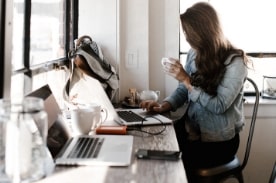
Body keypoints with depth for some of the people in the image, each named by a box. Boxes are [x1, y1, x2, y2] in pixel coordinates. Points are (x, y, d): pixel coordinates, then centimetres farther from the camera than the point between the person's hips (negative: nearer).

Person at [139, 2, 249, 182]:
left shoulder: (234, 61, -16)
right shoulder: (194, 54, 2)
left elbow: (219, 106, -20)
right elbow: (183, 90, 9)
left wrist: (187, 80, -23)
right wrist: (164, 106, -10)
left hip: (219, 139, -5)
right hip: (191, 128, 6)